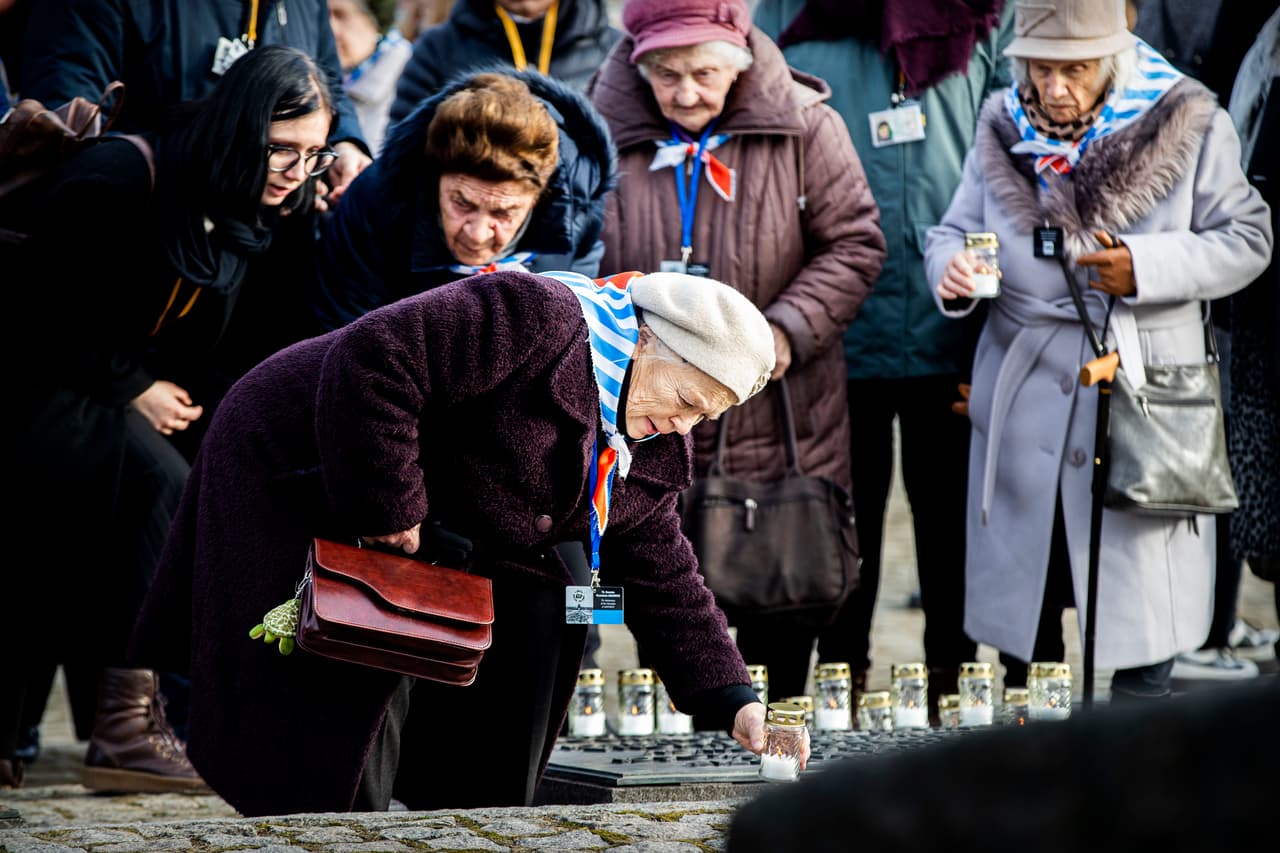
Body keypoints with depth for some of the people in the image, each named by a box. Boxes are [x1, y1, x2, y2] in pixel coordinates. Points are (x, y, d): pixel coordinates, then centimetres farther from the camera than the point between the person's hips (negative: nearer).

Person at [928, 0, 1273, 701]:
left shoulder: (1187, 126, -4)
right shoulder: (1003, 130, 6)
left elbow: (1246, 239, -1)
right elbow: (954, 231, 10)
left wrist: (1146, 268, -15)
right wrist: (952, 272, -14)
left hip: (1145, 401, -3)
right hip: (1025, 402, 3)